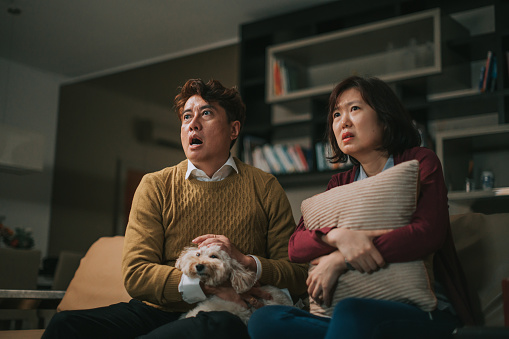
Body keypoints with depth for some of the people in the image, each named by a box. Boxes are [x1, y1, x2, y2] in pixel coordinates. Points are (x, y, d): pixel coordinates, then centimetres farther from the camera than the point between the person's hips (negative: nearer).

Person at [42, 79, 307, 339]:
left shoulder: (264, 188, 7)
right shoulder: (155, 186, 9)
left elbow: (299, 275, 7)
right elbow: (136, 274, -1)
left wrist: (247, 262, -13)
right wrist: (207, 286, -15)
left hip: (228, 314, 1)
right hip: (161, 309, 0)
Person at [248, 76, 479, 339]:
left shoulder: (419, 162, 6)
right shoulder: (340, 184, 20)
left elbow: (427, 233, -12)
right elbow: (295, 246, 7)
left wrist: (340, 260, -12)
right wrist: (338, 236, -17)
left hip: (427, 313, -6)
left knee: (351, 312, -40)